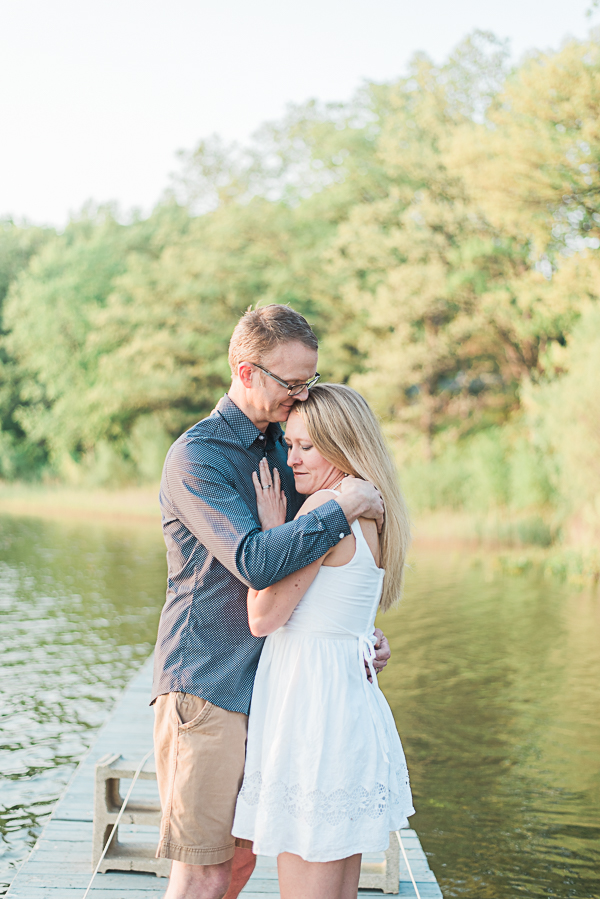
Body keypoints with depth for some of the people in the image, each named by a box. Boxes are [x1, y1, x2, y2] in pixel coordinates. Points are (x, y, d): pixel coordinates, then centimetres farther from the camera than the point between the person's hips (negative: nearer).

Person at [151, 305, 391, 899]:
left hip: (263, 684, 8)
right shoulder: (196, 457, -13)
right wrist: (343, 508, -20)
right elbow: (255, 562, -27)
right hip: (205, 682, -8)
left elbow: (308, 566, 20)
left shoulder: (281, 445, 14)